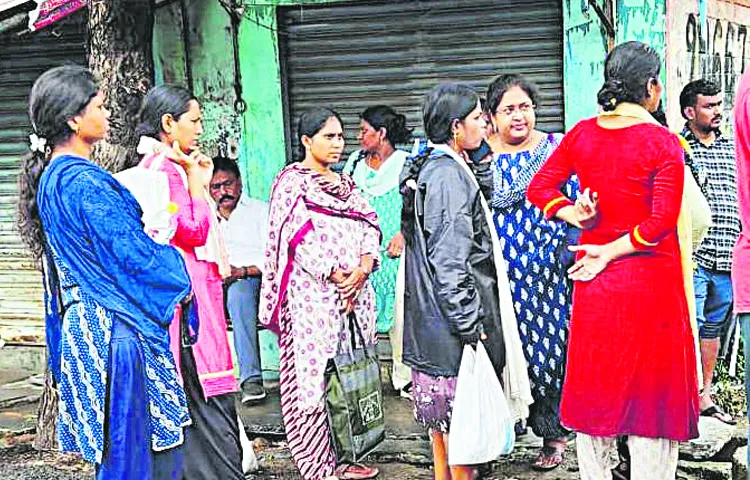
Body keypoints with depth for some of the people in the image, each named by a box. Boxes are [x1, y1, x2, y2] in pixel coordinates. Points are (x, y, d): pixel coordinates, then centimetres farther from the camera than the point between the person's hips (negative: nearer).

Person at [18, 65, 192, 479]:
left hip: (84, 321, 10)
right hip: (113, 326, -10)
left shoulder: (51, 176, 12)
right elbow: (132, 252, -19)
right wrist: (181, 273, -2)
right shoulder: (84, 181, -18)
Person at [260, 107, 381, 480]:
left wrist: (363, 267, -9)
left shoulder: (346, 184, 19)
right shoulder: (291, 182, -3)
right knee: (314, 372, -6)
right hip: (312, 293, -7)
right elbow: (300, 236, -13)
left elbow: (369, 225, 9)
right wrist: (334, 275, -16)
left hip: (355, 292, 7)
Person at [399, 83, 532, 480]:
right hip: (454, 315, -11)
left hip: (432, 315, 11)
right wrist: (470, 323, -21)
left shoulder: (426, 167, 13)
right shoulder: (449, 176, -18)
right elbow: (450, 261, -22)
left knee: (441, 413, 17)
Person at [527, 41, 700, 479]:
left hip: (596, 280, 5)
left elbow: (539, 188, 5)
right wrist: (610, 252, -9)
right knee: (650, 388, 5)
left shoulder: (582, 134, 2)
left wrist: (572, 214, -8)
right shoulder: (664, 143, -12)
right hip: (651, 279, -4)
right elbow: (662, 222, -17)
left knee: (596, 383, 14)